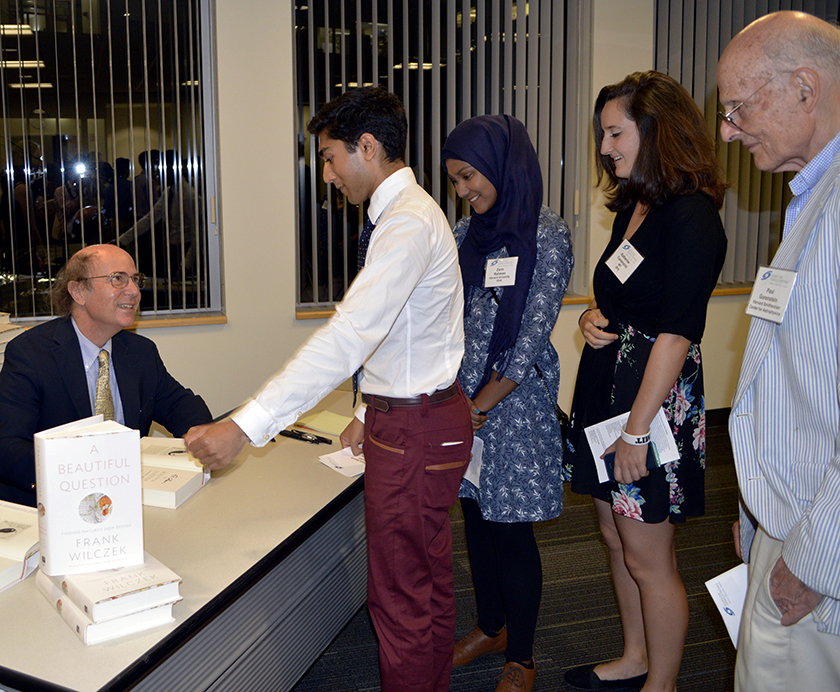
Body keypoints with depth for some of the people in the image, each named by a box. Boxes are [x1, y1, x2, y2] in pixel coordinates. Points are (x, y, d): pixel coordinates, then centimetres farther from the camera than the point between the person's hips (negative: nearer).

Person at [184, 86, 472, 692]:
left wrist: (246, 427, -33)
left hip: (414, 434, -11)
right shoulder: (408, 213, 12)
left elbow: (349, 337, -31)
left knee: (401, 597, 2)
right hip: (421, 418, 11)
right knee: (430, 581, 23)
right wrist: (372, 415, 20)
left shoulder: (408, 222, -22)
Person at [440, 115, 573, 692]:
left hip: (516, 401, -6)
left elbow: (532, 338, -15)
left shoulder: (547, 234, -11)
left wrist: (479, 407, -12)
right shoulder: (467, 234, 9)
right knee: (477, 518, 16)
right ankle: (491, 627, 37)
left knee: (512, 530, 3)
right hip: (463, 394, 6)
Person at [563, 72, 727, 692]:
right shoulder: (633, 209, 11)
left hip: (656, 399, -9)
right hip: (606, 386, 9)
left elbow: (676, 335, -21)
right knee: (617, 538, 19)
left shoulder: (691, 216, -17)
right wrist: (594, 318, 2)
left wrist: (637, 429, -21)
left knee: (649, 560, 3)